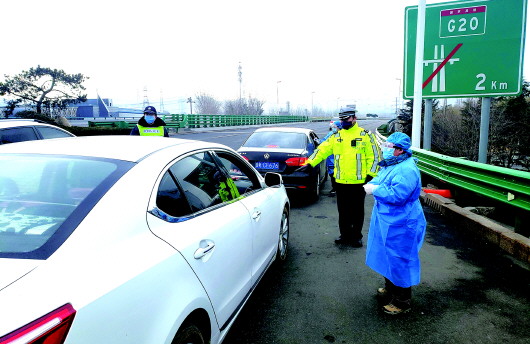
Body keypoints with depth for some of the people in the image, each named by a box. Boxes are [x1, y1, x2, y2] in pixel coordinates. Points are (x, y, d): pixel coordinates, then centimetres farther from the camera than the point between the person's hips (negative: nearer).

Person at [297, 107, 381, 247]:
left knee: (357, 211, 7)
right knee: (343, 211, 12)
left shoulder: (365, 135, 0)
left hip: (358, 181, -3)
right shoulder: (336, 136, 11)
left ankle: (356, 237, 21)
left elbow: (374, 155, -1)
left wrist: (371, 175, -8)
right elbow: (322, 150, 7)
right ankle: (345, 235, 26)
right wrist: (309, 164, -3)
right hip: (340, 181, 4)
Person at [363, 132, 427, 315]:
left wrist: (375, 190, -20)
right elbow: (379, 179, 21)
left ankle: (402, 302, 14)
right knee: (389, 257, 24)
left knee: (399, 262, 0)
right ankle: (390, 288, 43)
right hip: (387, 222, 11)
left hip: (400, 226, -11)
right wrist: (371, 184, -1)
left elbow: (397, 195, -30)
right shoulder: (390, 164, 9)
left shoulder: (407, 170, -24)